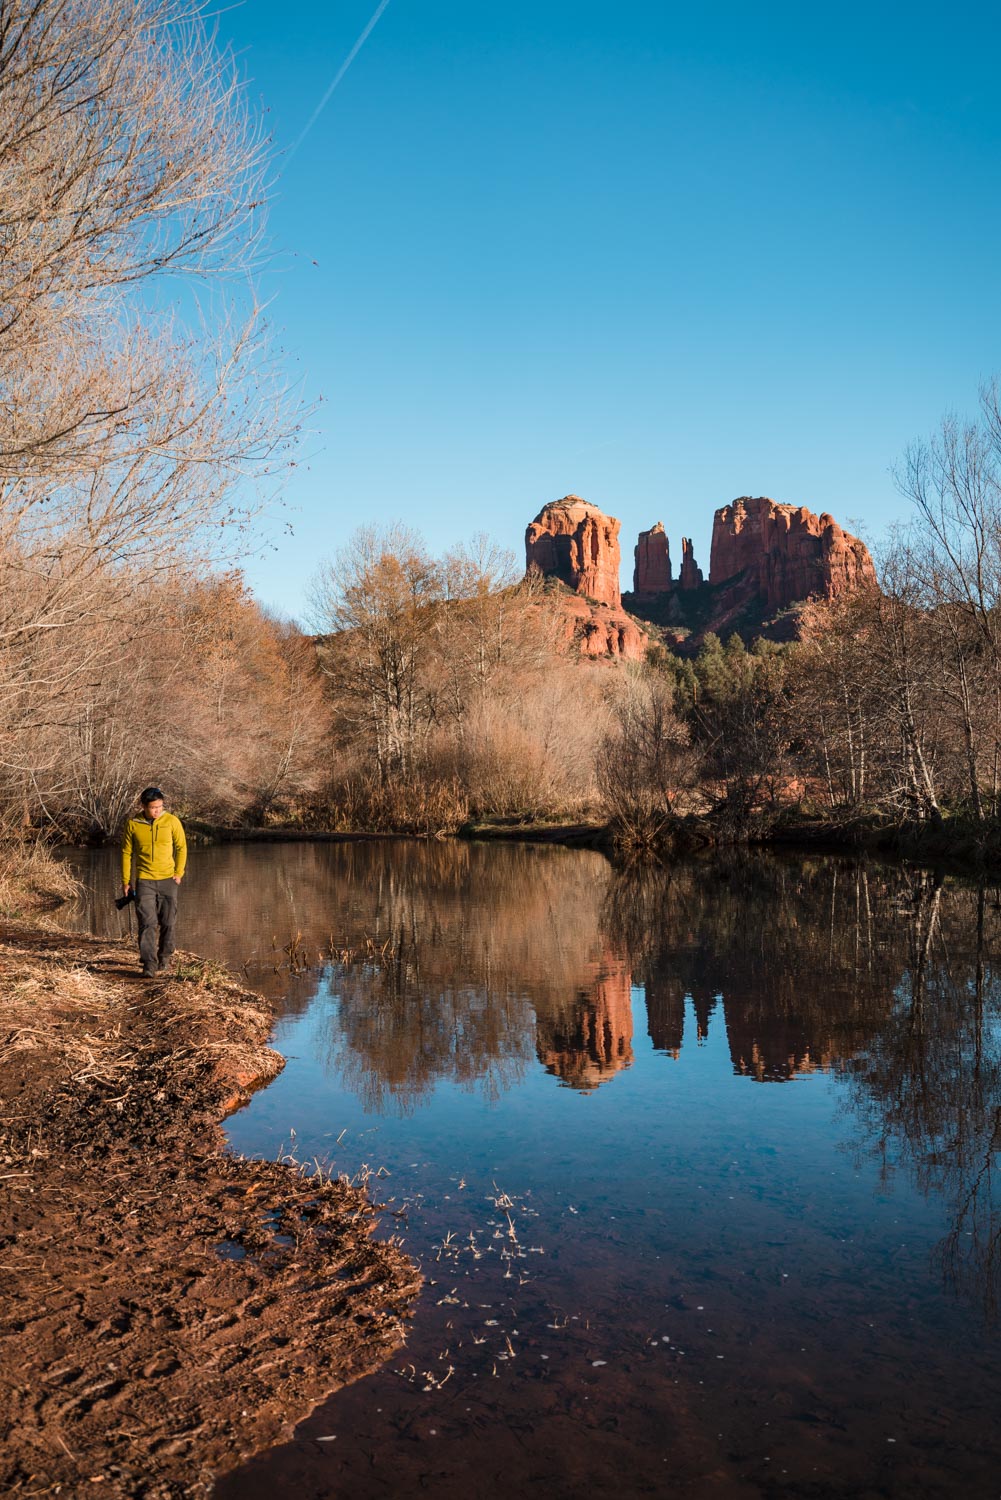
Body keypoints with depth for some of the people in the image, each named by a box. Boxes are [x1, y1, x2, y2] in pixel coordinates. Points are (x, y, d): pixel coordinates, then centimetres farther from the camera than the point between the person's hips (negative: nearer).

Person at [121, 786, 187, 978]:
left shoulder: (172, 821, -5)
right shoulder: (133, 824, -4)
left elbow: (181, 847, 5)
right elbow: (126, 853, 5)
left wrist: (179, 873, -2)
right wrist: (125, 881, 5)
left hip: (167, 879, 1)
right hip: (143, 880, -1)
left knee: (168, 922, 7)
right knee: (147, 922, -9)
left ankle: (165, 957, 25)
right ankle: (149, 964, -7)